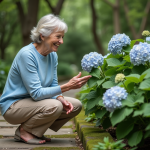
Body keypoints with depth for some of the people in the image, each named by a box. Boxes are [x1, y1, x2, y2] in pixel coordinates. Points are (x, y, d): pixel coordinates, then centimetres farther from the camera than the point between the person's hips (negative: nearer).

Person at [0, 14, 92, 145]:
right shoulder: (26, 54, -25)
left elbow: (53, 85, 5)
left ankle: (36, 131, 8)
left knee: (76, 105, -4)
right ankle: (24, 131, -6)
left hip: (32, 101, 8)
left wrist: (61, 98, -18)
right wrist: (67, 86, -34)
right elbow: (36, 93, -28)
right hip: (13, 106, -8)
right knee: (53, 106, -33)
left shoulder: (53, 55, 1)